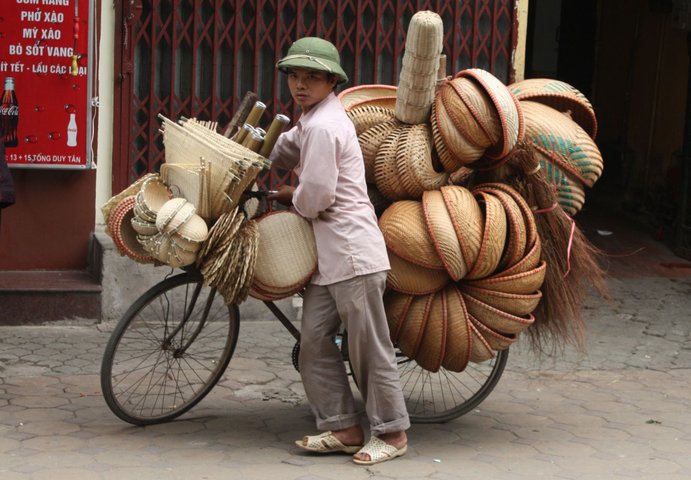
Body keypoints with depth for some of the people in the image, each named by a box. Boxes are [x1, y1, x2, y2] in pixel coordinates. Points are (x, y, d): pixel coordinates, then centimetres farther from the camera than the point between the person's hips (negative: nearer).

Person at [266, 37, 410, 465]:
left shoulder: (322, 127, -16)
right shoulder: (315, 118, 16)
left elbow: (314, 199, -19)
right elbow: (283, 150, 34)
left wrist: (290, 197, 3)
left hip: (352, 251, -11)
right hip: (328, 253, 11)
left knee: (369, 348, -1)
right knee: (315, 342, 8)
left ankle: (392, 433, 10)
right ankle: (344, 428, 14)